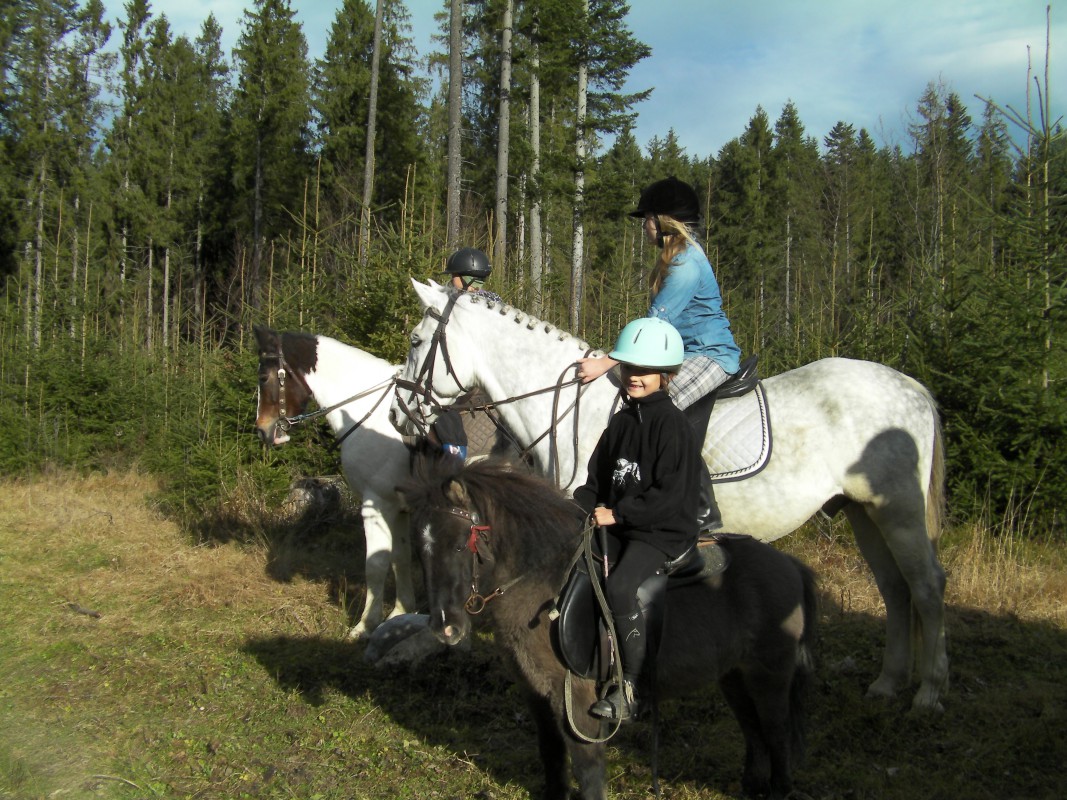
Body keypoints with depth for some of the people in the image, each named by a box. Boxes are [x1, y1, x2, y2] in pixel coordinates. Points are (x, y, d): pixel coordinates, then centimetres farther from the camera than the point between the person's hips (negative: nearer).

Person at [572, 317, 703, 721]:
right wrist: (579, 507, -3)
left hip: (663, 532, -8)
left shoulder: (673, 425, -11)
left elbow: (671, 495, -18)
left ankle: (629, 687, -18)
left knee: (618, 586, -28)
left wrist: (617, 513, -18)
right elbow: (598, 478, 17)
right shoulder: (621, 422, 12)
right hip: (617, 526, 8)